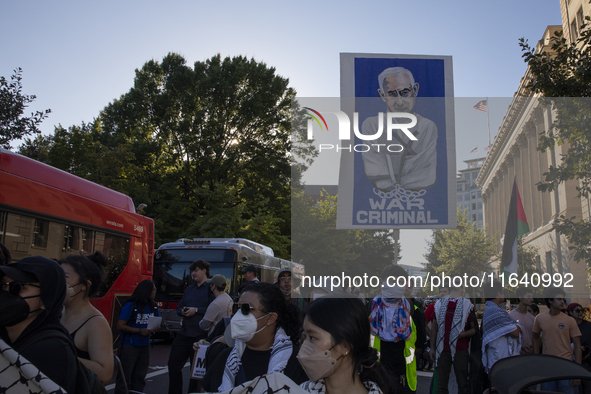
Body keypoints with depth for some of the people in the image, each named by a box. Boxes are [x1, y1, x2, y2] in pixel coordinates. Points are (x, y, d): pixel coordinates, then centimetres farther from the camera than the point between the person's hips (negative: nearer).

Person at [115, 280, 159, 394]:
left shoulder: (153, 306, 6)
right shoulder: (130, 306, -13)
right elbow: (120, 326, -16)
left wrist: (155, 328, -9)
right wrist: (140, 331, -22)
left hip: (144, 346, 6)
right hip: (129, 346, -6)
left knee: (139, 378, 11)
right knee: (125, 377, -4)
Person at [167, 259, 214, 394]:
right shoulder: (189, 289, 17)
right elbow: (178, 308, 23)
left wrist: (196, 310, -17)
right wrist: (182, 311, 0)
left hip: (200, 336, -7)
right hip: (184, 333, 7)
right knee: (173, 364, 8)